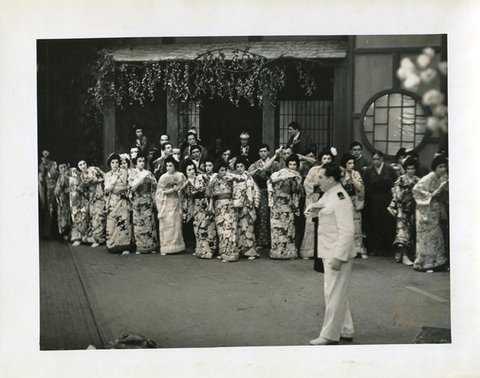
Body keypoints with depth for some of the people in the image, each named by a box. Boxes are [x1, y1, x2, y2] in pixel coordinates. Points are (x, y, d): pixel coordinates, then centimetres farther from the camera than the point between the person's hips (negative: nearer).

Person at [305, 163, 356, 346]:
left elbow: (347, 231, -25)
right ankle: (345, 330, 29)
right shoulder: (329, 194, 9)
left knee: (334, 294, -1)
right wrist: (312, 208, -5)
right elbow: (319, 207, 20)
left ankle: (329, 335, 9)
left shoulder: (341, 200, -21)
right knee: (337, 293, 18)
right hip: (330, 252, 10)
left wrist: (339, 257, -27)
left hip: (338, 254, -10)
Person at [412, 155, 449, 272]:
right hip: (426, 211, -7)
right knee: (427, 236, -3)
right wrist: (431, 195, -18)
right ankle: (423, 264, 5)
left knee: (435, 236, 9)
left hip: (436, 211, 7)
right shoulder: (429, 178, -16)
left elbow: (444, 196, 13)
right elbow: (416, 189, -19)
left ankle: (433, 263, 18)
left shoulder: (443, 178, 5)